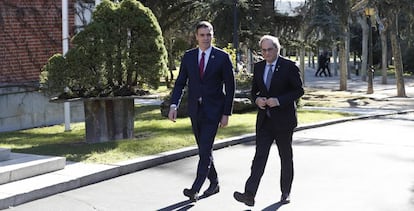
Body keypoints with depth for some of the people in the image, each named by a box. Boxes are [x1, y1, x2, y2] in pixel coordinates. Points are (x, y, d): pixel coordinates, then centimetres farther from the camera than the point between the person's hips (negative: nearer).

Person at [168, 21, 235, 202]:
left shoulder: (222, 57, -5)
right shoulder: (188, 57, 5)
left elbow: (230, 87, -3)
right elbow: (180, 83, 6)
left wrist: (226, 113, -7)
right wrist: (174, 105, -8)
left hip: (213, 110, -5)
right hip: (195, 110, 5)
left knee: (205, 150, -12)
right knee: (204, 149, 12)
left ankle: (195, 189, -13)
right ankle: (214, 183, 27)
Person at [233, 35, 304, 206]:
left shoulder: (289, 67, -7)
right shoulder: (258, 67, 9)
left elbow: (299, 90, -8)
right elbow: (254, 90, 17)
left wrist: (279, 100, -19)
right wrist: (257, 99, -6)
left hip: (283, 120, -3)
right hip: (264, 120, 3)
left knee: (286, 157, 10)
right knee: (259, 156, -7)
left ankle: (286, 193, 23)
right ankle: (249, 194, -15)